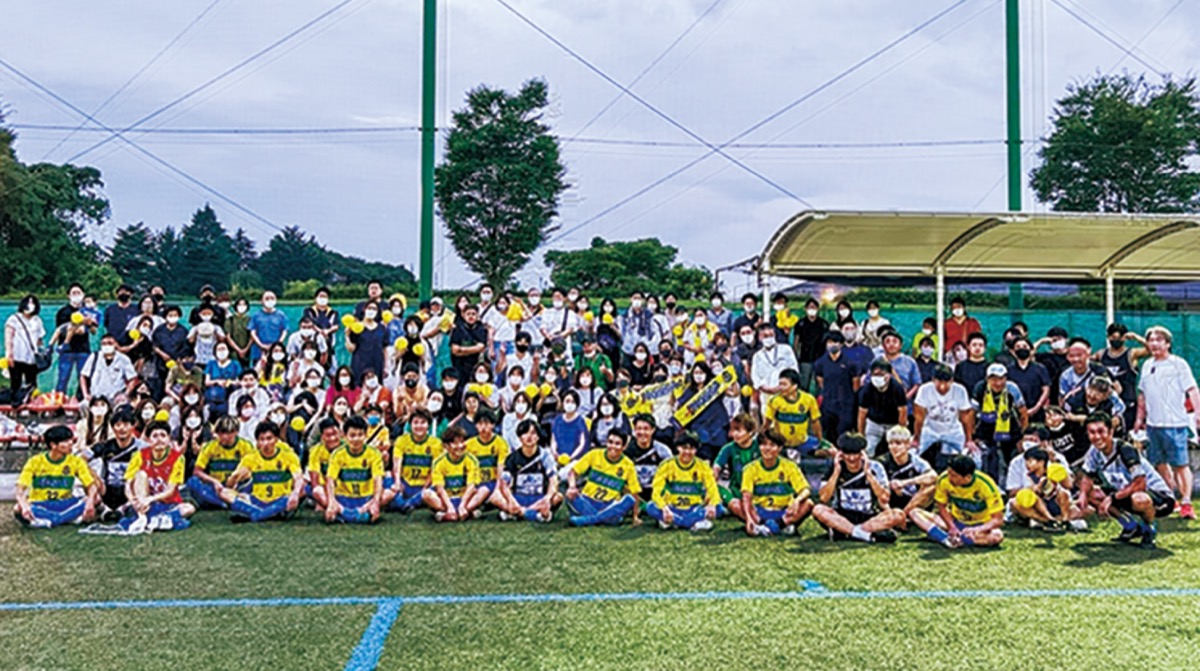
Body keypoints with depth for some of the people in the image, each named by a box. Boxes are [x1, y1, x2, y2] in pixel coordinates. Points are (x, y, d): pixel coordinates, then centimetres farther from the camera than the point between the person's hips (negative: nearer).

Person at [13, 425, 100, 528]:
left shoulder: (76, 461, -2)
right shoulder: (35, 461, -7)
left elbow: (92, 486, -7)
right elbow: (20, 490, -14)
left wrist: (90, 502, -30)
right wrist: (24, 506, -37)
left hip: (65, 505, 2)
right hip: (40, 506, -1)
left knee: (95, 499, -25)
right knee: (18, 509, -33)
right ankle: (68, 517, -31)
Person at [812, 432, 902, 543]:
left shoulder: (874, 467, -2)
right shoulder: (834, 467, -2)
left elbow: (885, 499, -14)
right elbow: (823, 498, -13)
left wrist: (868, 472, -16)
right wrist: (836, 472, -16)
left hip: (870, 519, 1)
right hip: (841, 518, 0)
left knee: (898, 515, -27)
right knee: (818, 510, -30)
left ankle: (843, 532, -28)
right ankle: (869, 535, -33)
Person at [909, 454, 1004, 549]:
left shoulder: (986, 485, -25)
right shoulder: (944, 480, -19)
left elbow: (998, 519, -23)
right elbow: (941, 507, -5)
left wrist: (977, 530, -39)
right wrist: (952, 527, -22)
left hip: (980, 526, -3)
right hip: (955, 522, 3)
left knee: (997, 536, -37)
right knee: (914, 512, -15)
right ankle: (946, 539, -36)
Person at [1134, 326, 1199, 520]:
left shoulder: (1178, 364, -2)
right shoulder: (1147, 365, 15)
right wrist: (1140, 418, 21)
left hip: (1174, 423, -6)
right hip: (1152, 423, 6)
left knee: (1180, 464, -4)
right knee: (1159, 463, 12)